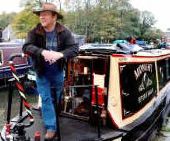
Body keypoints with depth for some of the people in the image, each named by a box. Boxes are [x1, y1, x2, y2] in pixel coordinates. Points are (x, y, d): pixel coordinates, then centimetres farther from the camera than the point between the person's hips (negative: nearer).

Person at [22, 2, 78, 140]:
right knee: (46, 98, 0)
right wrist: (42, 52, -42)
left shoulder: (64, 32, -15)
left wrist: (60, 54, -40)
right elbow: (26, 47, -24)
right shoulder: (34, 32, -14)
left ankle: (58, 121, 41)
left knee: (58, 98, 17)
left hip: (58, 71, 1)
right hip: (41, 71, 0)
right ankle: (51, 127, 11)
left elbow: (74, 48, -21)